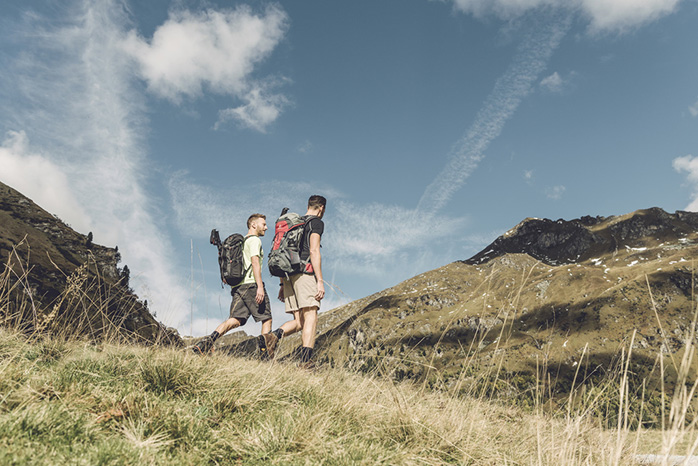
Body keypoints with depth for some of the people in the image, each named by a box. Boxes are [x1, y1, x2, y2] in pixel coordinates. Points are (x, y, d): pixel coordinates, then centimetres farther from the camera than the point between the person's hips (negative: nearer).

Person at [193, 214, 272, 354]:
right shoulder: (254, 240, 1)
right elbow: (255, 262, -14)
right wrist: (260, 286, -22)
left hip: (238, 285, 8)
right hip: (251, 284, -8)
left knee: (236, 320, -4)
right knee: (266, 319, 0)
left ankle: (210, 339, -25)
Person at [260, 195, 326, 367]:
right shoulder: (316, 222, 4)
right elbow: (314, 251, -10)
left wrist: (283, 284, 25)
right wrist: (320, 280, -14)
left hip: (288, 275, 8)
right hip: (305, 273, -8)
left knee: (299, 322, 5)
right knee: (310, 317, -13)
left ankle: (272, 336, -18)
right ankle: (306, 361, -24)